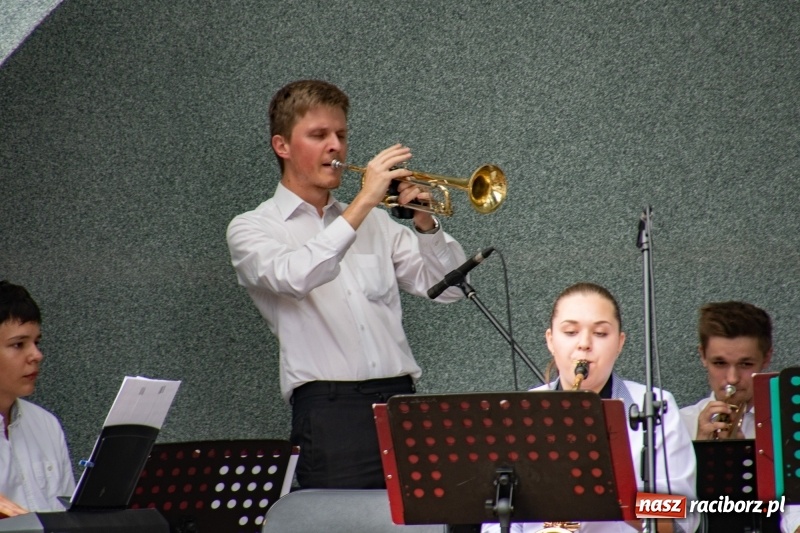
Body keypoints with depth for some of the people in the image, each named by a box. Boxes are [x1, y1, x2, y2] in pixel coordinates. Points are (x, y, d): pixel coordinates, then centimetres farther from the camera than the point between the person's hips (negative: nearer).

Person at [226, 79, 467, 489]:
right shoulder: (252, 229, 6)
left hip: (402, 399, 4)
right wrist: (363, 202, -17)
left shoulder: (375, 223, 20)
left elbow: (448, 287, 16)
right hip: (330, 408, -4)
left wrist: (425, 224, -1)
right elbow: (294, 277, -17)